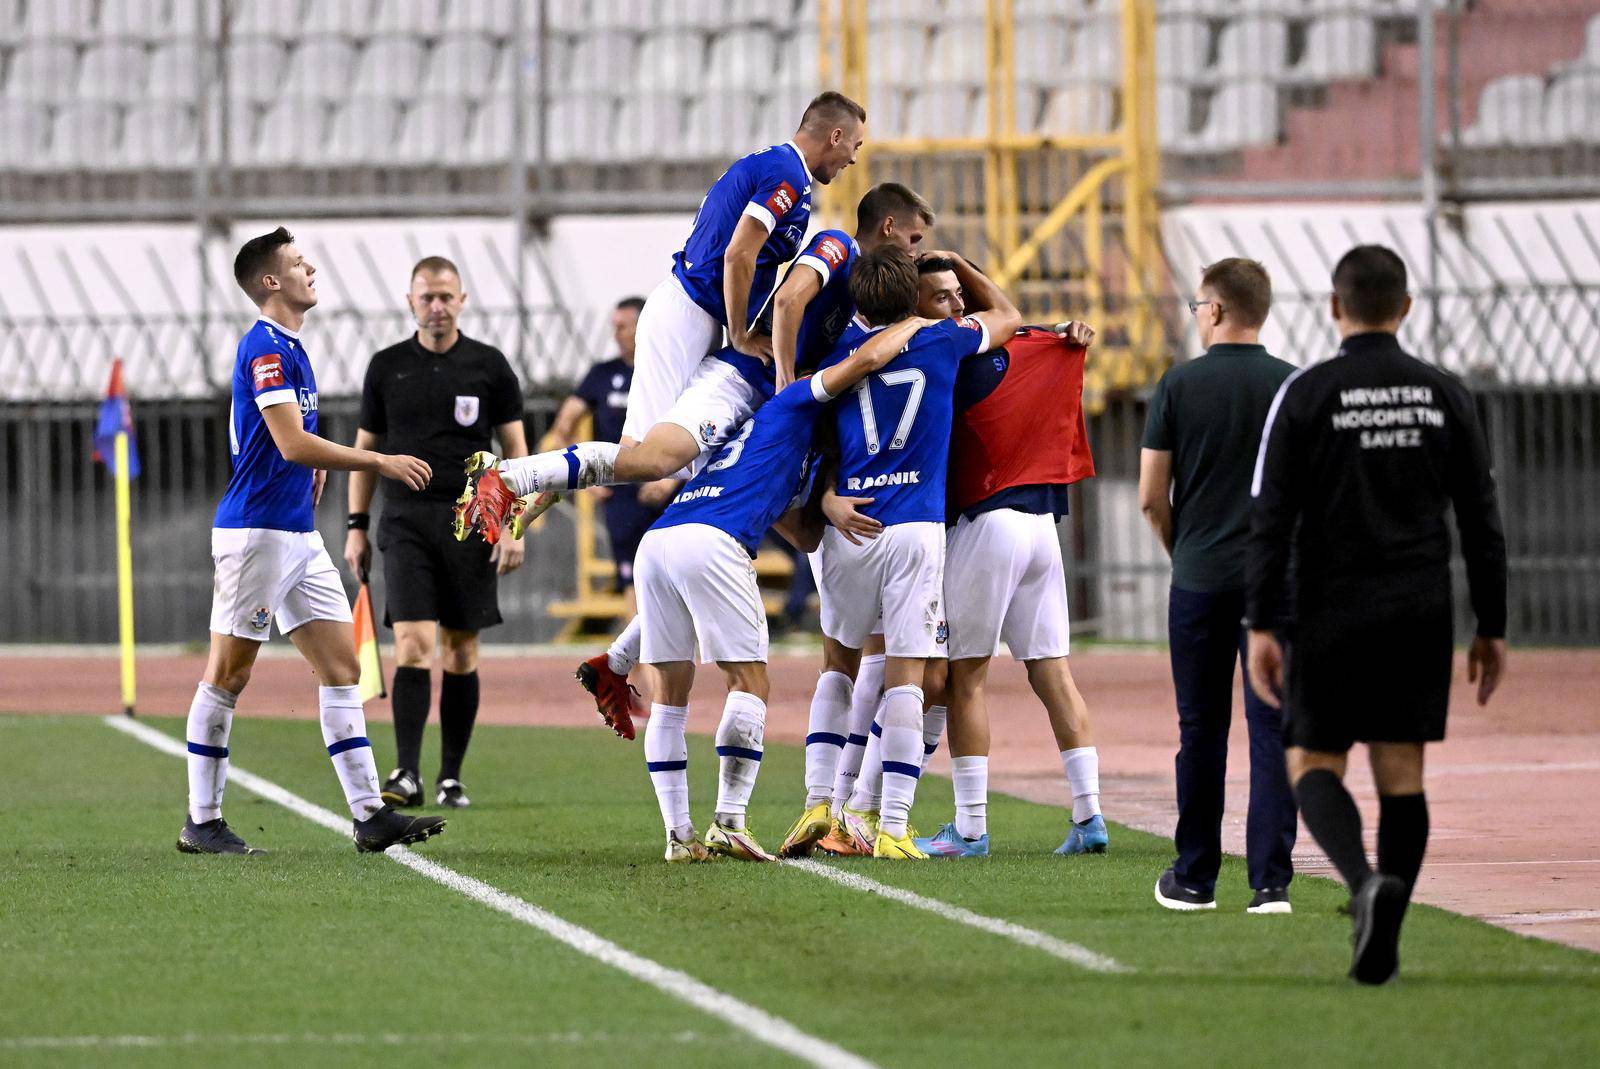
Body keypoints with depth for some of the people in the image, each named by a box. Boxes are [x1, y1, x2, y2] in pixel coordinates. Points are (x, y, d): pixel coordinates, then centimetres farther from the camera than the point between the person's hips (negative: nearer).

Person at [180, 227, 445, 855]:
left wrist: (315, 464, 13)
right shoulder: (265, 346, -13)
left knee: (341, 667, 4)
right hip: (255, 530, -10)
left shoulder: (288, 348, 17)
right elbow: (292, 444, -22)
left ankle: (370, 815, 2)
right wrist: (379, 462, -19)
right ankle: (202, 822, 4)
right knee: (228, 674, -2)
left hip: (298, 535, 10)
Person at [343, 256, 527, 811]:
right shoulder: (387, 367, 6)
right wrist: (356, 526, 6)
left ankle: (451, 777, 13)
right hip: (407, 524, 0)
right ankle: (407, 775, -18)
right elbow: (364, 449, 12)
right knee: (413, 643, -14)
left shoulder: (489, 366, 4)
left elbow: (515, 449, 5)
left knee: (461, 654, 5)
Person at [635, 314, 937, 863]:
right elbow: (867, 358, 5)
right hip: (712, 543, -8)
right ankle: (728, 822, -9)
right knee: (749, 684, -1)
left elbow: (805, 534, 39)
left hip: (656, 543, 8)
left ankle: (678, 835, 9)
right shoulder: (794, 406, 17)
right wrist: (918, 323, 20)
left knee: (671, 692, 11)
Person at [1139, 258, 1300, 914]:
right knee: (1274, 729, 0)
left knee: (1202, 731, 8)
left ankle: (1194, 879, 15)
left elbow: (1151, 497, 0)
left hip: (1200, 581, 0)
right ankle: (1271, 880, -6)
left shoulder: (1179, 385, -2)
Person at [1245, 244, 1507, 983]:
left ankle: (1366, 881, -22)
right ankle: (1381, 944, 3)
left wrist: (1261, 626, -7)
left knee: (1314, 763, 6)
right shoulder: (1445, 396, 3)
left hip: (1333, 617, -3)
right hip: (1420, 617, 3)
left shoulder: (1306, 394, -6)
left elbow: (1271, 519, -9)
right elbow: (1481, 521, 5)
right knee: (1401, 774, 7)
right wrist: (1491, 629, 11)